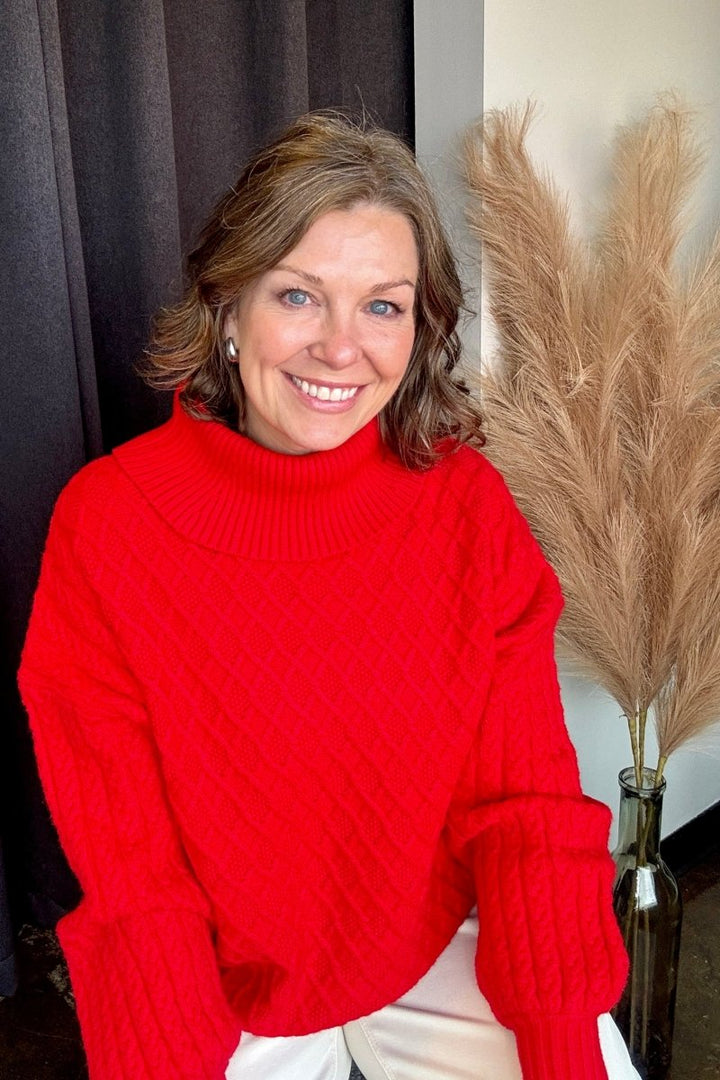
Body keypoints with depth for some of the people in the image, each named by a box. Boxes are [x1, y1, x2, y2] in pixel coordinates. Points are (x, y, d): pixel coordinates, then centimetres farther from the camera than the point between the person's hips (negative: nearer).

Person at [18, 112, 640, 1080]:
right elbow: (131, 868, -12)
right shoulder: (107, 522, -17)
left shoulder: (469, 504, -11)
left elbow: (524, 803, -9)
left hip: (443, 950, 2)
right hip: (225, 989, -1)